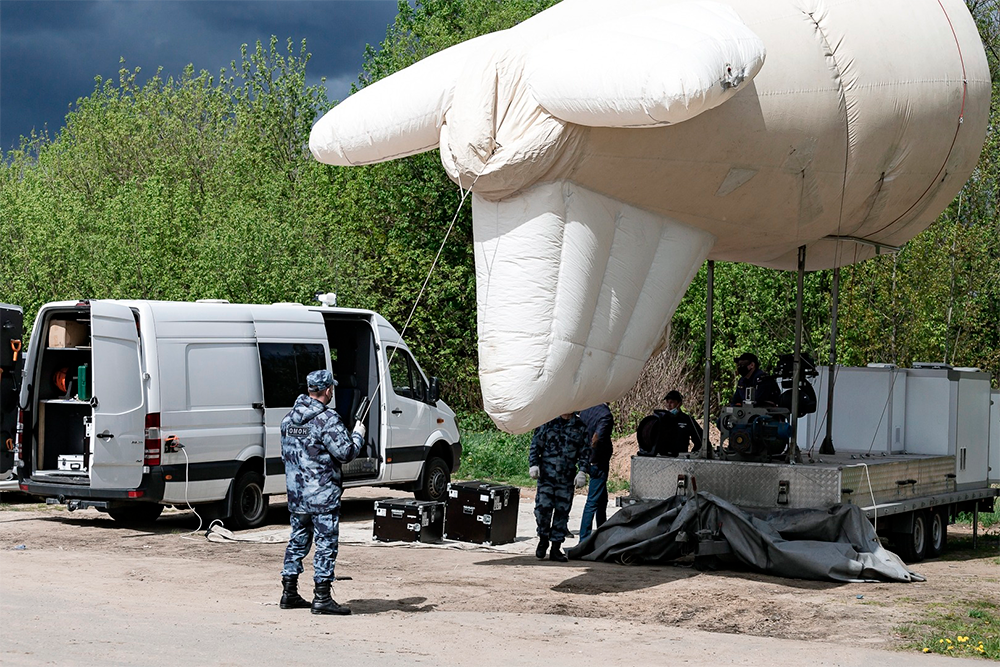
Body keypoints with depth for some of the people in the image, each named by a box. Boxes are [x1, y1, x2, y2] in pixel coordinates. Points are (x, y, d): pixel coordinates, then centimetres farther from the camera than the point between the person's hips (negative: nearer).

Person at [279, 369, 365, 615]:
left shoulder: (289, 418, 10)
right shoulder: (327, 418, -15)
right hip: (322, 494, -8)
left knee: (298, 540, 16)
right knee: (326, 544, -2)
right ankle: (322, 597, -3)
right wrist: (358, 435, 1)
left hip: (295, 494, 8)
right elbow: (346, 453, -16)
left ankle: (289, 593, 20)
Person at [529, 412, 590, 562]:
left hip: (567, 478, 2)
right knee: (543, 507, -12)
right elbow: (535, 444, 6)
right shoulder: (547, 422, 5)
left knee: (562, 512, 4)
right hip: (546, 475, -2)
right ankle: (543, 539, 12)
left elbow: (585, 452, 11)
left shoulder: (580, 427, 9)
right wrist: (533, 464, -4)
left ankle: (556, 548, 13)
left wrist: (582, 471, 1)